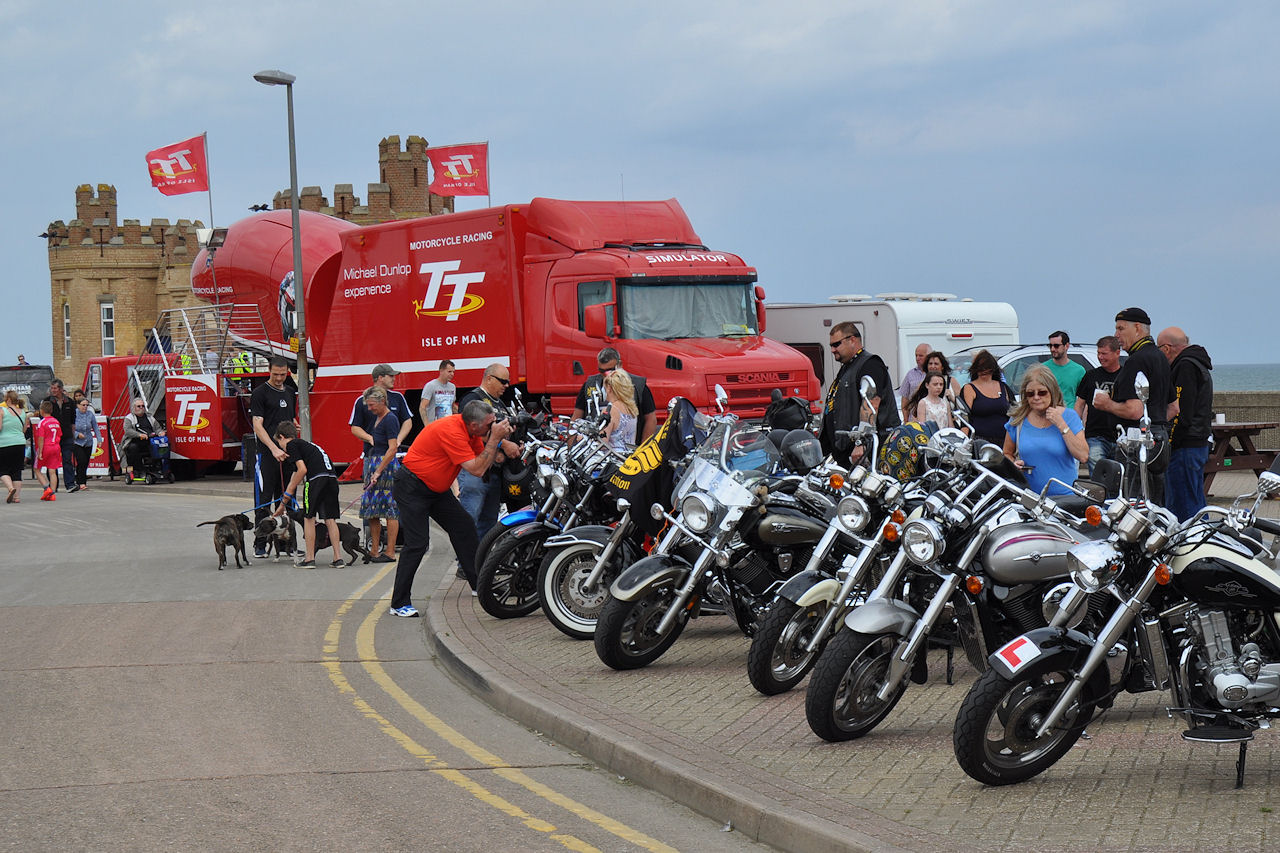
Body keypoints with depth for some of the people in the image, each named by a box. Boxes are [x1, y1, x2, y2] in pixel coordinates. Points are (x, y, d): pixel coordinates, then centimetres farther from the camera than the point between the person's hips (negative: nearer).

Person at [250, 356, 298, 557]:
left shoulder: (290, 394, 16)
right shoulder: (260, 393, -6)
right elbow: (258, 426, -13)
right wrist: (274, 449, -24)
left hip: (287, 454, 6)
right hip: (267, 455, -6)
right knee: (263, 502, -4)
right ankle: (260, 545, 0)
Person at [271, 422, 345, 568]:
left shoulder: (291, 445, 7)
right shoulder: (305, 444, 33)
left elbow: (302, 470, -6)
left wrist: (287, 495, 3)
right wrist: (283, 503, 41)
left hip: (317, 477, -8)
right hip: (332, 478, 8)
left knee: (309, 518, 4)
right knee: (330, 519, 12)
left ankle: (310, 559, 5)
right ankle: (338, 558, 8)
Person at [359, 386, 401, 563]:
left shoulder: (390, 420, -12)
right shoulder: (376, 417, 15)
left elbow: (392, 449, -18)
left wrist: (378, 472, -19)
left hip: (387, 465, -9)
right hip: (373, 462, 9)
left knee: (390, 510, -6)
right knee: (371, 509, 8)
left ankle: (390, 552, -5)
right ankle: (374, 551, 12)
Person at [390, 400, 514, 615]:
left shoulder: (469, 430, 0)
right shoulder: (451, 431, -28)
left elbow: (485, 462, 3)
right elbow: (476, 469, -28)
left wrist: (499, 439, -10)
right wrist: (494, 438, -24)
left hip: (437, 488, 10)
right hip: (412, 488, -10)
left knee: (464, 528, 10)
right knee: (417, 544, -15)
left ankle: (479, 584, 24)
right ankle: (399, 603, -12)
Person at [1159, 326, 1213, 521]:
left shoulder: (1186, 366, -13)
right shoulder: (1198, 363, 20)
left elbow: (1181, 412, -20)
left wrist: (1168, 445, -19)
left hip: (1185, 447, -11)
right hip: (1201, 443, 11)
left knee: (1182, 508, -11)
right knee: (1195, 505, 14)